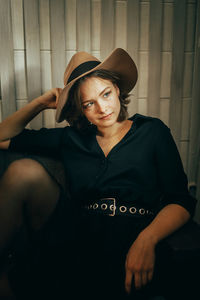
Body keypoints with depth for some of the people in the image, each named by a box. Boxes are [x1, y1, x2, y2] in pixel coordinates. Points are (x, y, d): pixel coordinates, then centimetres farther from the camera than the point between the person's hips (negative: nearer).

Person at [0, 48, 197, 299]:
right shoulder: (70, 139, 14)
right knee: (25, 170, -16)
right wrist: (40, 103, 10)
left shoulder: (152, 131, 9)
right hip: (77, 239, 3)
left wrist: (146, 240, -18)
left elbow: (181, 201, 0)